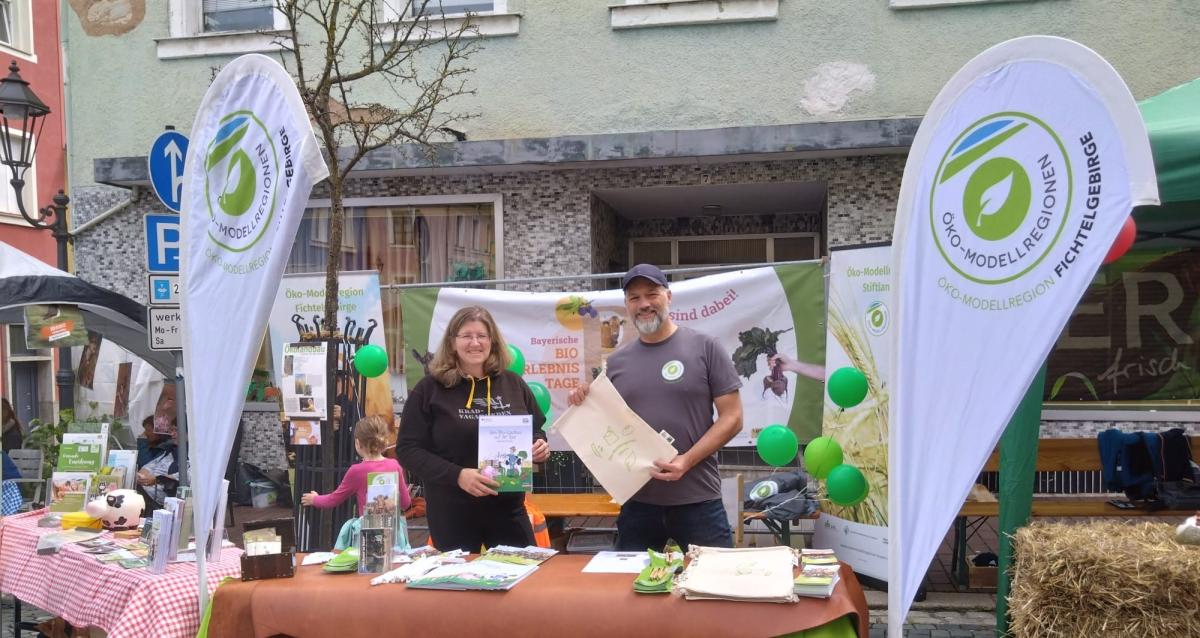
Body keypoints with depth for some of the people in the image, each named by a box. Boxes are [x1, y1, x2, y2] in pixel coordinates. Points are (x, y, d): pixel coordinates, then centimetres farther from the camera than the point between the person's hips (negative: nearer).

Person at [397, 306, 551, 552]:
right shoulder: (429, 389, -5)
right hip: (452, 513, -3)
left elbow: (536, 431, 18)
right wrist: (457, 475, -21)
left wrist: (539, 447, -7)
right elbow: (408, 449, -9)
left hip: (508, 508, 3)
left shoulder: (513, 384, 6)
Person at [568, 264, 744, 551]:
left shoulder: (704, 348, -2)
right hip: (636, 501, 4)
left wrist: (687, 460, -16)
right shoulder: (616, 361, 9)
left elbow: (732, 417, -5)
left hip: (698, 499, -3)